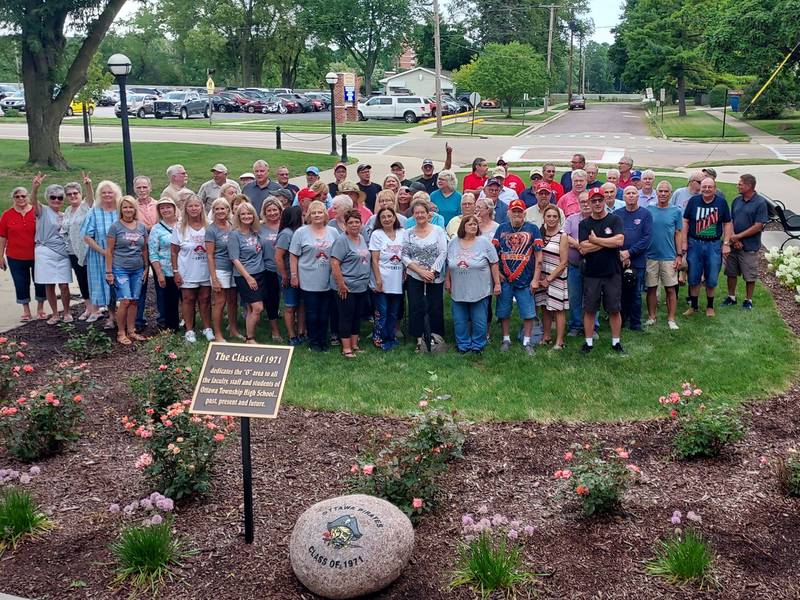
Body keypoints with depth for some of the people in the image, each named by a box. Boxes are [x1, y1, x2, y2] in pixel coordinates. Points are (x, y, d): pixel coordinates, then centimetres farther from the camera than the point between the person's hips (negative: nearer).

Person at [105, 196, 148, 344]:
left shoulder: (142, 227, 9)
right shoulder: (115, 226, -3)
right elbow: (109, 250, -3)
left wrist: (146, 268, 12)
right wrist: (109, 271, -6)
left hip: (138, 270, 4)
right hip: (120, 269, -4)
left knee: (134, 301, 6)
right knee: (125, 301, -10)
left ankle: (131, 331, 16)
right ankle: (121, 333, 0)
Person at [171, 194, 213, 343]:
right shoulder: (180, 228, -2)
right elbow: (174, 252, 0)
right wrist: (176, 271, -5)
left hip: (206, 271, 1)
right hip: (187, 273, -1)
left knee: (205, 299, 9)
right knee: (188, 300, 5)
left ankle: (207, 328, 20)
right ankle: (189, 330, 15)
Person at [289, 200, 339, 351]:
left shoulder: (333, 232, 6)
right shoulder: (301, 233, -2)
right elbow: (293, 256, -1)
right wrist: (294, 276, -5)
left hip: (328, 281, 3)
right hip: (309, 281, -3)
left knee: (324, 313, 11)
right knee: (312, 313, 4)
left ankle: (323, 340, 24)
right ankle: (313, 341, 18)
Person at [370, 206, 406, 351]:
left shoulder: (402, 233, 7)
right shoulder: (376, 234, -3)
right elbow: (374, 260, -7)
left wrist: (405, 273, 4)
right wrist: (378, 279, -13)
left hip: (397, 280, 4)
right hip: (382, 280, -4)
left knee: (394, 312, 11)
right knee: (382, 312, -1)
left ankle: (390, 337, 23)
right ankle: (379, 339, 10)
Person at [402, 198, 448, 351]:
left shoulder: (438, 231, 1)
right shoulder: (408, 233, 4)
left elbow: (443, 253, -5)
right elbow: (405, 256, -1)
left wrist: (432, 272, -14)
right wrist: (420, 271, -13)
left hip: (435, 277, -1)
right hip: (414, 277, 1)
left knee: (435, 308, 2)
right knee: (416, 308, 1)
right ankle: (419, 340, 9)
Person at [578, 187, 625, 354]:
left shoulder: (615, 220, 0)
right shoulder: (584, 224, 4)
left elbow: (620, 241, -16)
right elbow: (583, 249, -10)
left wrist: (596, 240, -11)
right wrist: (607, 243, -11)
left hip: (612, 273, -1)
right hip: (591, 274, 1)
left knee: (614, 309, 5)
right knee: (589, 309, 5)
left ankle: (616, 342, 17)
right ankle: (588, 342, 16)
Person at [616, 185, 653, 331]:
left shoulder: (645, 214, 1)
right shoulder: (617, 214, 6)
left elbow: (647, 237, -7)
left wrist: (629, 252, -14)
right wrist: (620, 254, -12)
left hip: (638, 260, -1)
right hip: (619, 260, 1)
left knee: (636, 294, 4)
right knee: (621, 292, 7)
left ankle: (636, 323, 14)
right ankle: (621, 320, 20)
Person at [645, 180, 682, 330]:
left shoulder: (676, 211, 2)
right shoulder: (648, 210, 2)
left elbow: (678, 234, 4)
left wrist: (679, 255, 0)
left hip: (669, 257, -1)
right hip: (651, 256, 1)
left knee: (670, 289, 2)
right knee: (651, 288, 7)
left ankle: (671, 319, 10)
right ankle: (651, 317, 19)